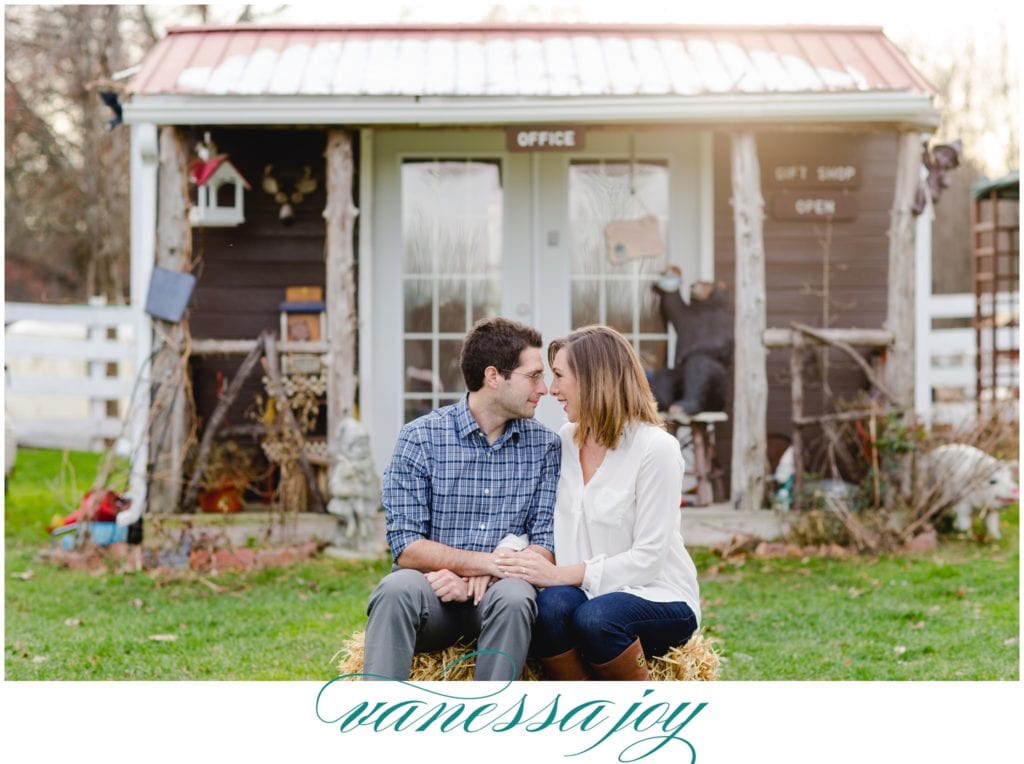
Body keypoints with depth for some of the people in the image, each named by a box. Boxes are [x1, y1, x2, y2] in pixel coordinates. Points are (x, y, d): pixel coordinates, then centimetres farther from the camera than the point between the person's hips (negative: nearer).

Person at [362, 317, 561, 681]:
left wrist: (480, 577, -16)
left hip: (498, 590, 2)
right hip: (434, 585, -1)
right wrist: (489, 561, -17)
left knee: (513, 597, -33)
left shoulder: (545, 445, 7)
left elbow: (546, 548, 1)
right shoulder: (420, 437, -1)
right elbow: (407, 548, -7)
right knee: (397, 589, -34)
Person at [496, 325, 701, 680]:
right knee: (550, 607, -31)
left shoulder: (656, 448, -11)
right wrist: (501, 560, -16)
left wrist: (559, 574, -22)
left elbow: (647, 557, -14)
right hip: (587, 594, 4)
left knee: (594, 617, -36)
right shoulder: (566, 441, 9)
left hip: (659, 599, -4)